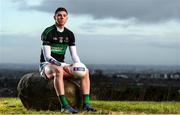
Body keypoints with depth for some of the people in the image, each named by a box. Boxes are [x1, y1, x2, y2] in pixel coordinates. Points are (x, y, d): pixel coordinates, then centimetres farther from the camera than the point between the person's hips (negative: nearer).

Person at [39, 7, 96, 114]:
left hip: (61, 66, 7)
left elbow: (74, 55, 7)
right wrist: (63, 65, -28)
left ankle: (86, 103, -18)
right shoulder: (48, 32, -12)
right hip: (46, 65, -6)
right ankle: (64, 105, -45)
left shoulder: (70, 34, 8)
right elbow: (47, 57, -17)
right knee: (58, 70, -41)